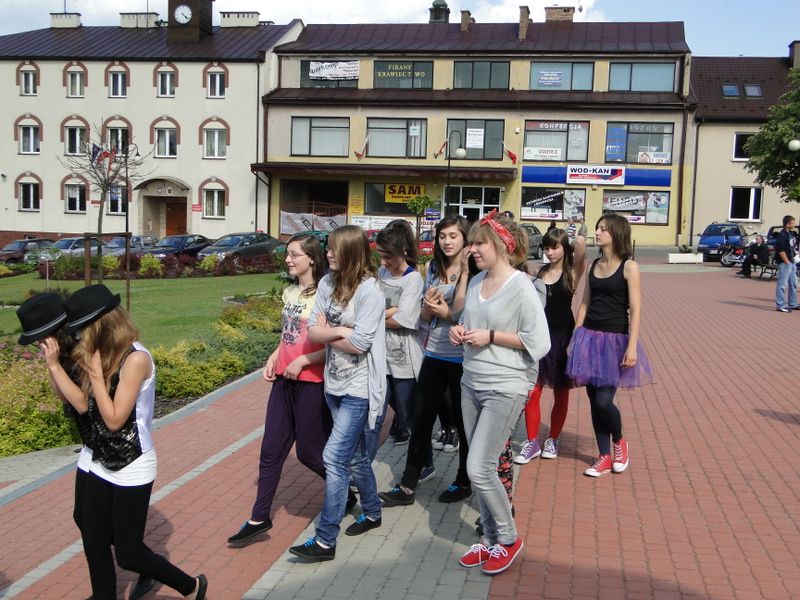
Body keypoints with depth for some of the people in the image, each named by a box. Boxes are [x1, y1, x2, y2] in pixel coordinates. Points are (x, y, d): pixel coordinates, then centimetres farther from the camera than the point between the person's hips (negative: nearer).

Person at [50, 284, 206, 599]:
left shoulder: (135, 358, -22)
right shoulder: (102, 355, 3)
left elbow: (114, 419, -22)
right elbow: (82, 404, 1)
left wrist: (95, 372, -19)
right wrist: (53, 364, -3)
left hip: (132, 469, -8)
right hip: (102, 465, 8)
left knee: (128, 554, 3)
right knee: (94, 547, 12)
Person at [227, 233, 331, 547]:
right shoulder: (289, 293, 10)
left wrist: (302, 361, -19)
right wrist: (272, 359, 6)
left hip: (311, 382, -7)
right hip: (284, 380, 7)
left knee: (308, 451, 5)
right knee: (271, 449, 9)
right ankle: (259, 518, 18)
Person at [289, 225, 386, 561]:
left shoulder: (369, 290, -16)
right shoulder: (327, 283, 3)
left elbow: (358, 344, -21)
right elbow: (312, 332, -1)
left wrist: (326, 331, -7)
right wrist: (339, 331, -17)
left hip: (359, 388, -7)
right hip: (334, 383, 7)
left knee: (334, 457, -9)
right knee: (355, 456, 20)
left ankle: (325, 540, -1)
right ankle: (372, 512, 40)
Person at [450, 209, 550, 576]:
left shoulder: (521, 287, -15)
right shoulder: (476, 282, 7)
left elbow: (539, 343, -17)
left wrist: (490, 336, -18)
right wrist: (459, 330, 0)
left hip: (505, 389, -7)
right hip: (471, 384, 7)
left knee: (479, 469, -8)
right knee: (482, 468, 13)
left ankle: (508, 539, 14)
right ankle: (491, 540, 28)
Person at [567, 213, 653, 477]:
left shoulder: (629, 267, -7)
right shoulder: (594, 265, 10)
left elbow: (635, 310, -10)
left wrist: (632, 347, -17)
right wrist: (575, 338, 8)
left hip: (615, 339, -5)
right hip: (590, 337, 6)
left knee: (604, 401, -9)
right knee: (594, 400, 6)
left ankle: (619, 441, 22)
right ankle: (605, 458, 18)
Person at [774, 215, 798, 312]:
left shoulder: (791, 234, 12)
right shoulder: (782, 235, -18)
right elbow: (781, 251, -22)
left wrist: (795, 253, 10)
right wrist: (787, 262, -18)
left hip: (791, 262, 10)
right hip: (784, 263, -10)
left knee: (793, 284, 17)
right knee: (782, 285, -6)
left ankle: (792, 304, 28)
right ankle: (780, 306, -2)